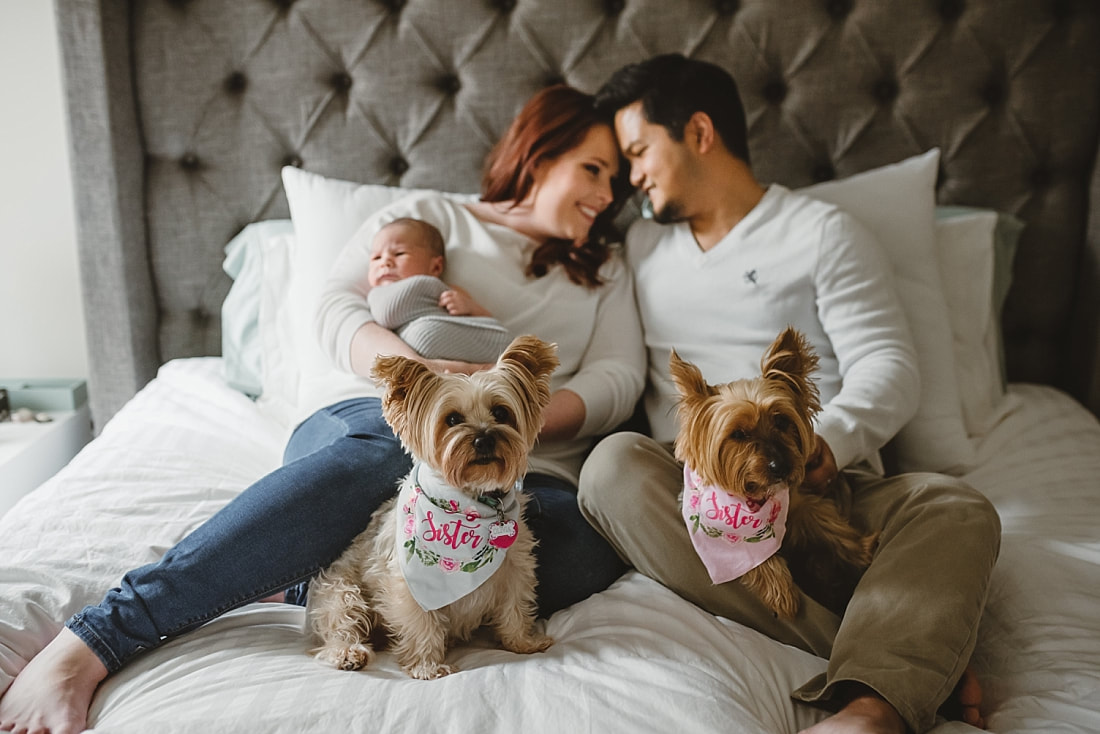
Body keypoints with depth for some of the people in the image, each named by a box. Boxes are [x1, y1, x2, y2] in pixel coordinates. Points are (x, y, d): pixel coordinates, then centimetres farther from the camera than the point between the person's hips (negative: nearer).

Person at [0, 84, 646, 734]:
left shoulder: (605, 270, 27)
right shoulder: (430, 216, 19)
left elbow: (620, 376, 11)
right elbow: (338, 306, 4)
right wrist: (416, 368, -18)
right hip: (377, 417, -2)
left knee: (587, 553, -33)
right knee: (390, 449, -41)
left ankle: (300, 581, -32)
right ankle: (92, 642, -40)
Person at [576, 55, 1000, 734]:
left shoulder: (824, 233, 9)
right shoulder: (639, 245, 23)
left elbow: (890, 369, -2)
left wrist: (829, 440, -24)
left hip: (825, 484, -1)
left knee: (957, 508, -28)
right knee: (615, 463, -30)